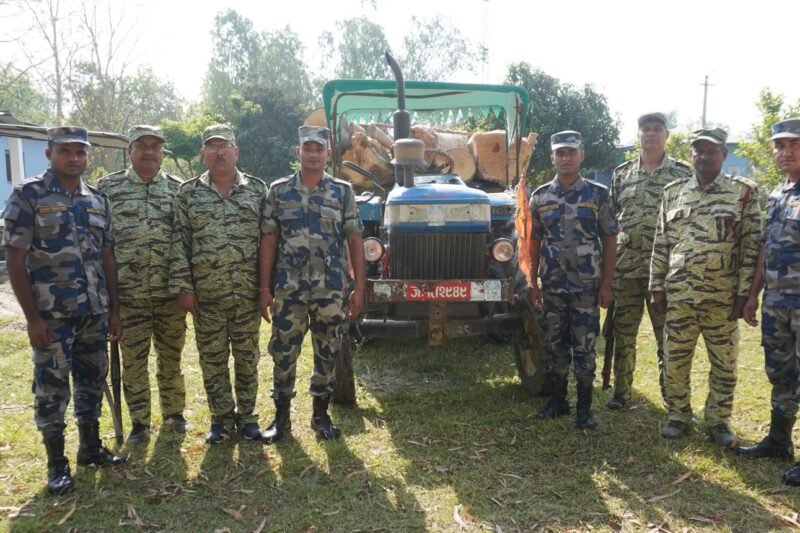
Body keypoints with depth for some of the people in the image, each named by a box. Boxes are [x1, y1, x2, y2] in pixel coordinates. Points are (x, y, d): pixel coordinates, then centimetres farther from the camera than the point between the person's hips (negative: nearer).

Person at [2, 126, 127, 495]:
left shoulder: (98, 200, 8)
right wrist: (32, 317, -13)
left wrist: (114, 309, 9)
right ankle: (57, 464, 19)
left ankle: (91, 447, 31)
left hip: (95, 311, 5)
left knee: (92, 381, 14)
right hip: (51, 314, -5)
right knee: (52, 388, 6)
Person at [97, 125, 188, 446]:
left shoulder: (178, 189, 5)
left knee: (171, 355, 12)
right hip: (128, 292, -1)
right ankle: (139, 422, 21)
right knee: (133, 358, 7)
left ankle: (174, 412, 28)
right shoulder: (108, 187, 1)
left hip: (170, 290, 1)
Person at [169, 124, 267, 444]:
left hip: (248, 292, 0)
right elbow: (179, 241, 1)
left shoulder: (258, 190, 4)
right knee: (212, 357, 9)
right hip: (205, 293, 0)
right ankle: (221, 417, 23)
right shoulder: (188, 193, 3)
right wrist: (183, 287, -5)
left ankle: (246, 415, 24)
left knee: (247, 356, 9)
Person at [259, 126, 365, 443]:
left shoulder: (343, 192, 3)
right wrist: (265, 289, -1)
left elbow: (355, 241, 2)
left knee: (327, 354, 9)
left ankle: (320, 414, 25)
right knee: (283, 353, 6)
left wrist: (359, 288, -3)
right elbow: (269, 241, 3)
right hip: (288, 289, 0)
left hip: (331, 289, 0)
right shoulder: (279, 191, 3)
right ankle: (281, 416, 22)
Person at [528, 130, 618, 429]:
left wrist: (607, 284, -7)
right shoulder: (540, 197, 4)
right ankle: (557, 401, 24)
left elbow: (609, 241, -2)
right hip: (552, 286, 3)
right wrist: (533, 283, 4)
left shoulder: (598, 194, -2)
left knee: (584, 348, 2)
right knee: (555, 345, 11)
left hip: (587, 286, -2)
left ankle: (585, 407, 14)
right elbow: (535, 242, 8)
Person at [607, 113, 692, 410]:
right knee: (623, 333, 9)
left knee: (668, 336, 5)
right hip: (625, 268, 3)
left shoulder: (683, 173, 2)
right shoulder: (621, 174, 9)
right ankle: (621, 391, 22)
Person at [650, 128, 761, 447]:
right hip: (678, 295, 2)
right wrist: (657, 287, 3)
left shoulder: (743, 193, -1)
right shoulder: (673, 192, 6)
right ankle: (677, 416, 26)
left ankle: (718, 421, 26)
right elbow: (661, 244, 7)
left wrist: (743, 294, -7)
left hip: (723, 298, -1)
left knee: (724, 365, 9)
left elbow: (752, 246, -3)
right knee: (674, 362, 9)